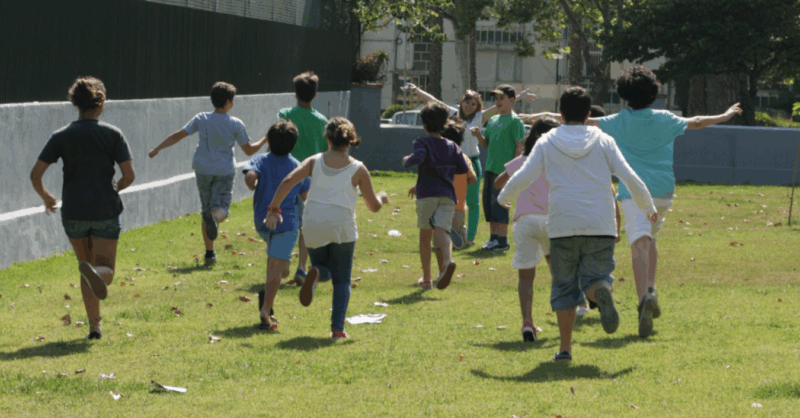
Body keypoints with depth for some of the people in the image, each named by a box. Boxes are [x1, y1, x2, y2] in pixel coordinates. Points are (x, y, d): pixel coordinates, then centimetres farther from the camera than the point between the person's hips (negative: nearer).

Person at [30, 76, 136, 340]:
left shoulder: (61, 137, 0)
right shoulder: (112, 135, -3)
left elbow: (35, 174, -4)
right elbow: (129, 175, -7)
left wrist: (46, 197, 16)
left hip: (73, 213, 2)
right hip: (105, 210, -2)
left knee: (86, 264, 18)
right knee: (105, 272, 1)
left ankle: (95, 325, 11)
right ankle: (93, 272, -37)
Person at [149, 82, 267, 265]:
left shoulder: (201, 119, -1)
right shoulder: (235, 124, -5)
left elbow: (178, 135, -1)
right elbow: (249, 150, 1)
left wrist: (157, 149, 8)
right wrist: (265, 140, 17)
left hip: (203, 169, 2)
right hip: (224, 171, -2)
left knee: (206, 209, 13)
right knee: (221, 208, -4)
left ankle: (209, 253, 14)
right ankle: (214, 217, -45)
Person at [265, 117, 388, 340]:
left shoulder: (315, 161, 4)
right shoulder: (358, 169, 0)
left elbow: (288, 181, -8)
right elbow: (374, 206, 4)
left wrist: (274, 209, -2)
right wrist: (382, 197, 27)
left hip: (313, 227, 2)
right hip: (342, 229, -2)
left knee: (324, 269, 23)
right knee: (341, 280, 12)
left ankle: (316, 274, -16)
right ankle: (337, 328, 0)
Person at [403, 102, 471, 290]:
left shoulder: (423, 142, 4)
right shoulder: (452, 146, 17)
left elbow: (419, 157, -17)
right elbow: (464, 168, 9)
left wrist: (407, 160, 4)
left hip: (427, 193, -2)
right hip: (448, 194, 2)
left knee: (425, 236, 12)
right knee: (441, 230, -15)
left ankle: (426, 279, 18)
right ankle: (447, 259, -48)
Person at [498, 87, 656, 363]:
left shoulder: (547, 143, 6)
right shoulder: (603, 141, 7)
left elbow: (522, 178, -1)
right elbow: (630, 179, 2)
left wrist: (503, 198, 18)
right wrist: (648, 207, 17)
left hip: (562, 226, 0)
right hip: (600, 225, 0)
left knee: (564, 286, 10)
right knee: (595, 277, 8)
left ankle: (565, 347, 3)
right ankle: (602, 291, -31)